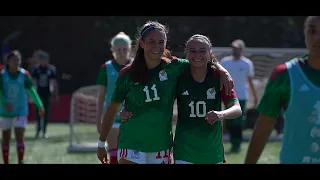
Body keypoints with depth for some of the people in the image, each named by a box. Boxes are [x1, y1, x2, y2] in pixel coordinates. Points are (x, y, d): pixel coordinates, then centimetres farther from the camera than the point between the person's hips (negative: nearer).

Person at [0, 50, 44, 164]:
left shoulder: (24, 74, -5)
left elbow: (31, 90, -3)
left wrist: (39, 105, -13)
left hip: (20, 112, -1)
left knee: (19, 138, -12)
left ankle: (20, 161, -11)